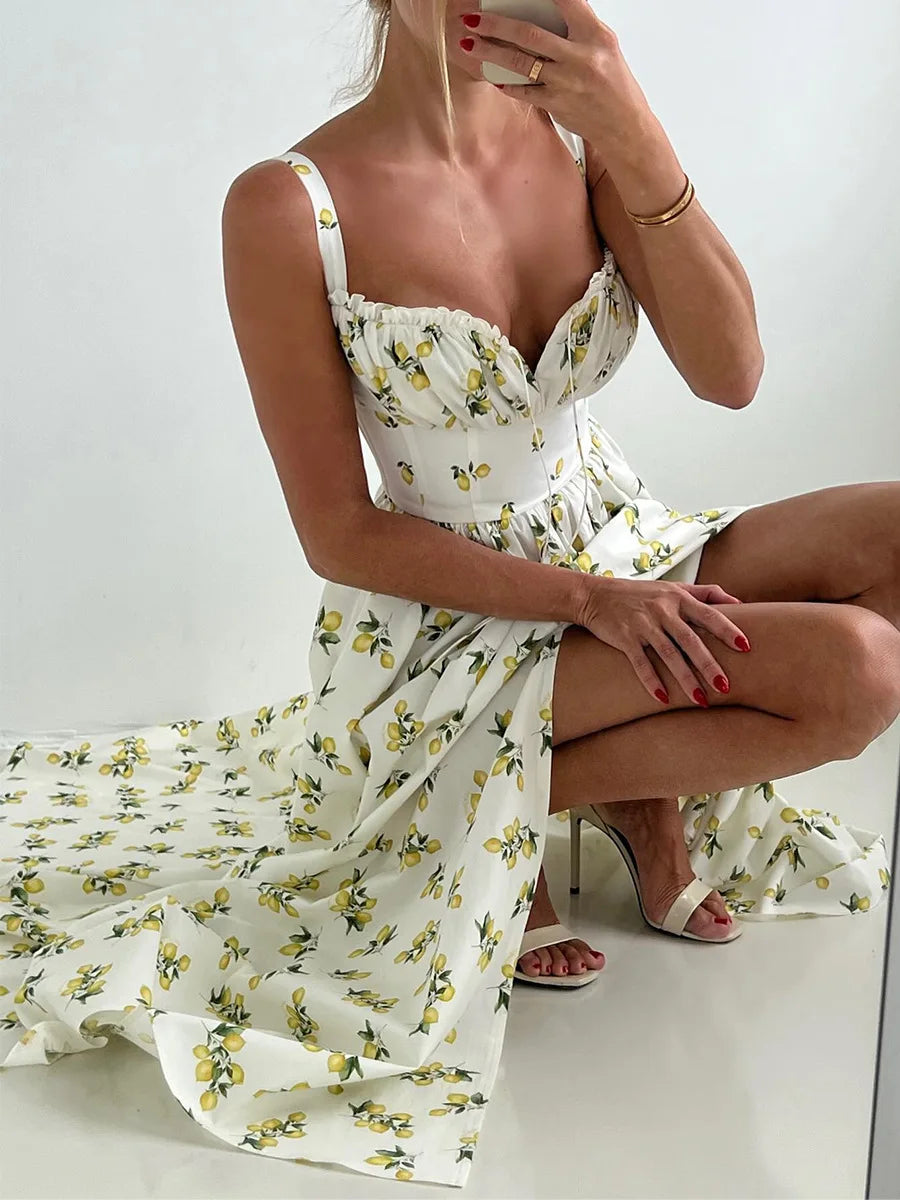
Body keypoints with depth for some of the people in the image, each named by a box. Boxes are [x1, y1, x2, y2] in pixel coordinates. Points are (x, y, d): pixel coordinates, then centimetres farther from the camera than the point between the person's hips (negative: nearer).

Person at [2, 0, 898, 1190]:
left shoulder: (579, 133, -4)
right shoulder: (289, 208, -17)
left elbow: (731, 374, -13)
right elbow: (340, 536, -14)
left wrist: (640, 141, -25)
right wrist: (586, 597, -20)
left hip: (627, 555, 6)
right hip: (449, 625, -6)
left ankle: (605, 785, -2)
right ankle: (636, 795, 4)